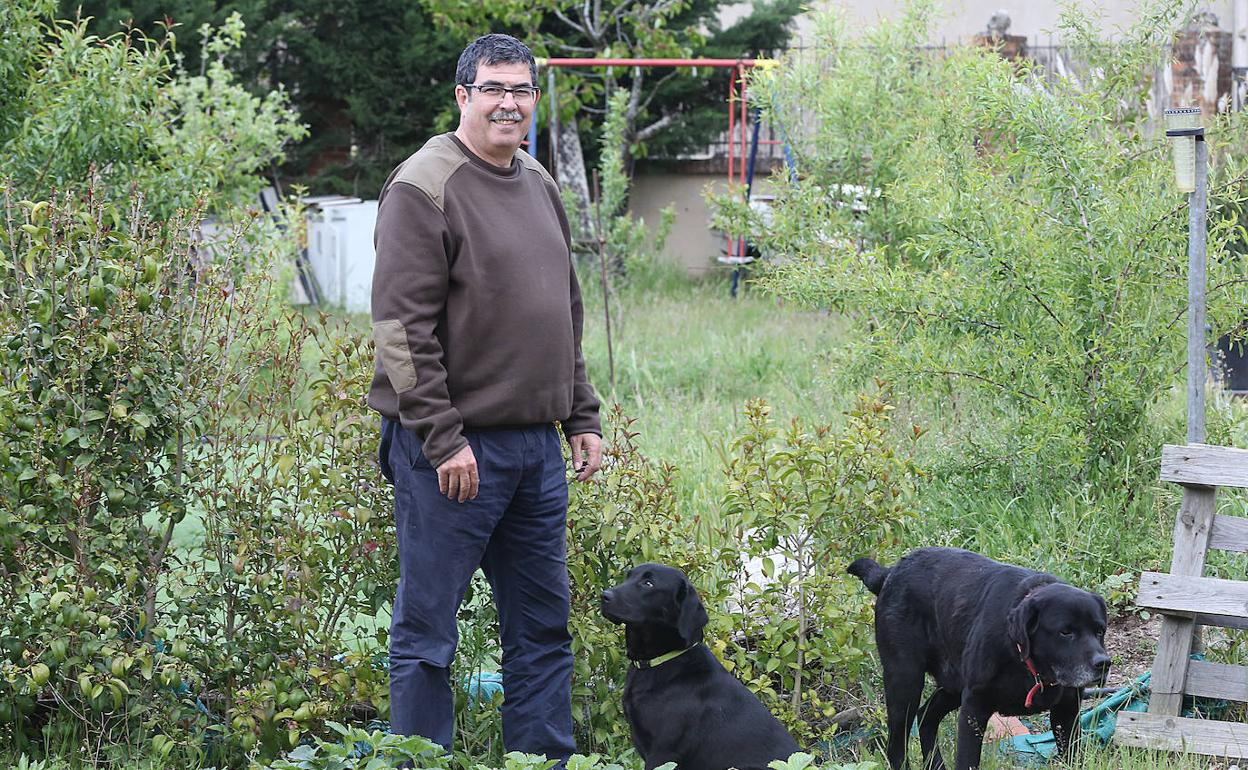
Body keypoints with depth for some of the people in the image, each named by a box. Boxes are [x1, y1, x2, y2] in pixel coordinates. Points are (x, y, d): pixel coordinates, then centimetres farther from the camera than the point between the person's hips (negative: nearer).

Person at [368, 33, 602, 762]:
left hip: (538, 447, 8)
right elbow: (402, 325, -15)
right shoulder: (426, 186, -10)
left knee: (543, 622, 13)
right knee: (428, 631, 0)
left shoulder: (540, 184, 15)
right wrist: (443, 439, -19)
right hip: (456, 448, -8)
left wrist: (583, 416, 17)